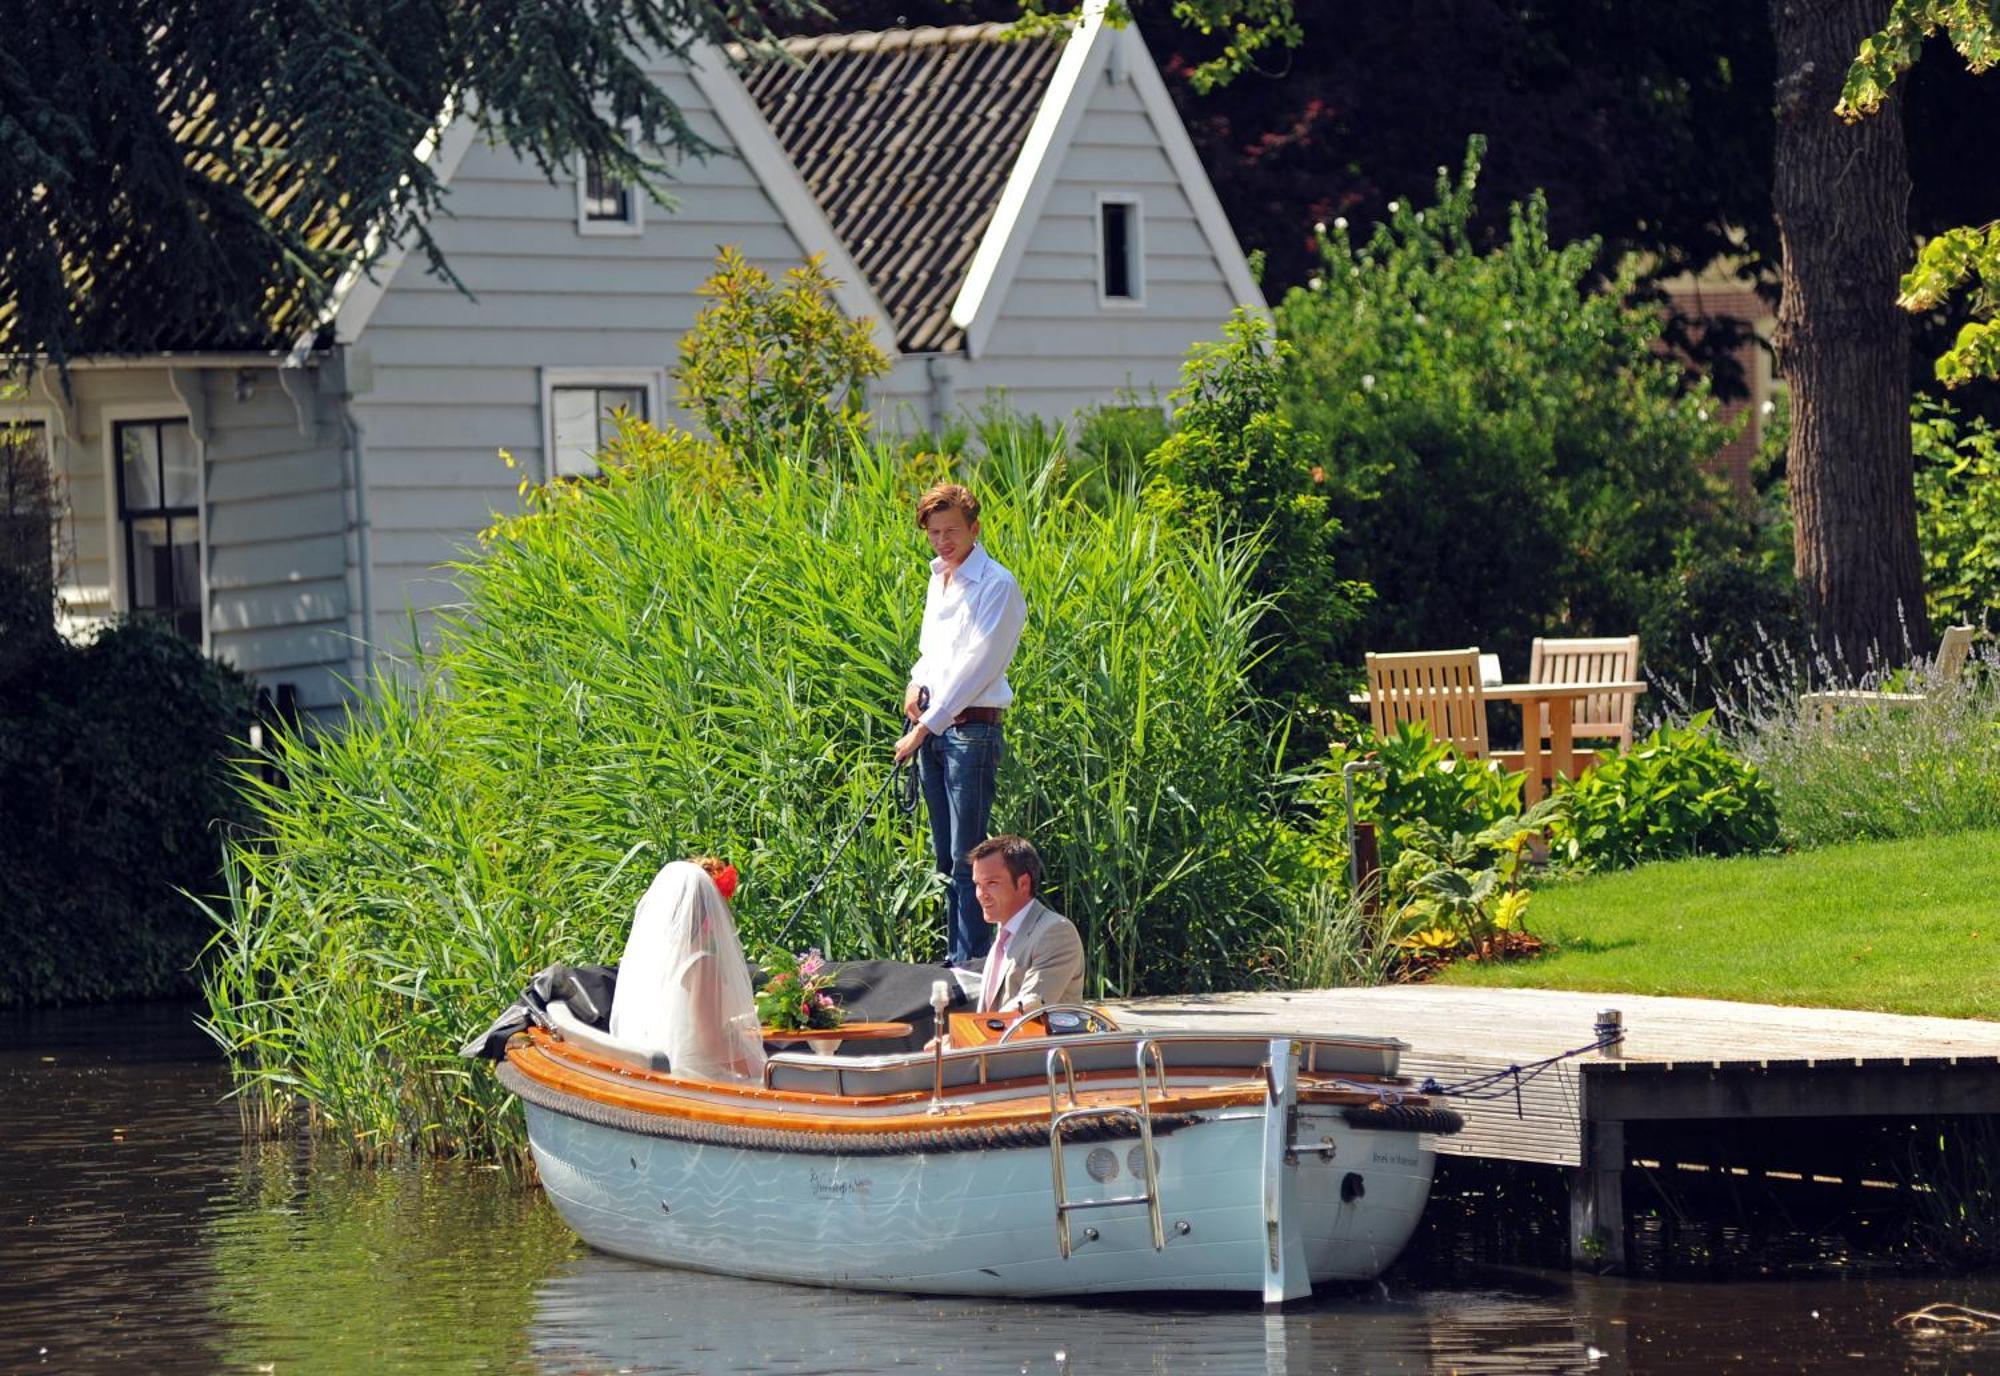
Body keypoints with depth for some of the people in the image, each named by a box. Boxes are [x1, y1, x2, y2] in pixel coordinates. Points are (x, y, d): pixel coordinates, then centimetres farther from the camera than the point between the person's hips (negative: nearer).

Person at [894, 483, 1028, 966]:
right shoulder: (939, 578, 14)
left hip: (972, 729, -8)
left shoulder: (996, 585, -12)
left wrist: (924, 727, -15)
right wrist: (916, 683, 6)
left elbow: (974, 666, -15)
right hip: (931, 725, 8)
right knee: (945, 855, 10)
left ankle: (972, 962, -10)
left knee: (967, 858, -10)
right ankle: (953, 956, 15)